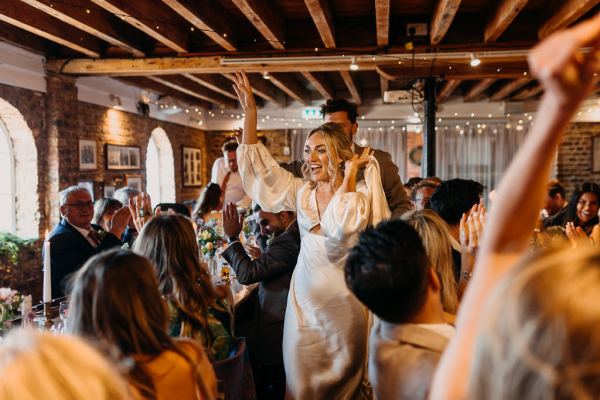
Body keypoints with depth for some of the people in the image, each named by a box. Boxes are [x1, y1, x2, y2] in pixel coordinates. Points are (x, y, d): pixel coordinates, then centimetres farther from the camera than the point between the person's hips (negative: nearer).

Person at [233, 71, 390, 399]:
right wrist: (250, 111, -3)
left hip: (344, 296, -4)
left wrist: (350, 172, -19)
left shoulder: (360, 192, -10)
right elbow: (258, 164, 4)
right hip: (305, 295, 4)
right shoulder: (301, 191, 4)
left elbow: (342, 226, -30)